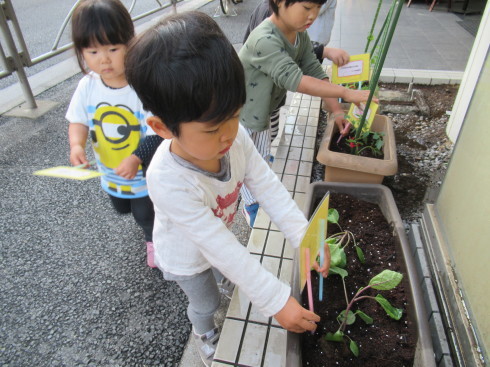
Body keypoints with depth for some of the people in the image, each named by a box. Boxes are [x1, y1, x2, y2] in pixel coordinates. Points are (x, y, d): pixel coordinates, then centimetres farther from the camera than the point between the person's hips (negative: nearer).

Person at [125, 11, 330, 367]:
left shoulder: (235, 136, -30)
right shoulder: (168, 181, -45)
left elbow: (269, 188, -22)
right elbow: (220, 248, -41)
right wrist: (276, 301, -35)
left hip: (223, 235, 4)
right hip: (187, 257, -3)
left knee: (225, 274, 34)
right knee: (206, 303, 25)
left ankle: (222, 280, 71)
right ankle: (205, 333, 60)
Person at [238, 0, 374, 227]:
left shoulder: (299, 34, -5)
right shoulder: (264, 40, -34)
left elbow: (315, 72, -4)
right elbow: (295, 79, -41)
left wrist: (336, 110, -13)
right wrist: (345, 93, -40)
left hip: (263, 113, 7)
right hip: (239, 115, -7)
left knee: (263, 159, 21)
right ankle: (252, 207, 32)